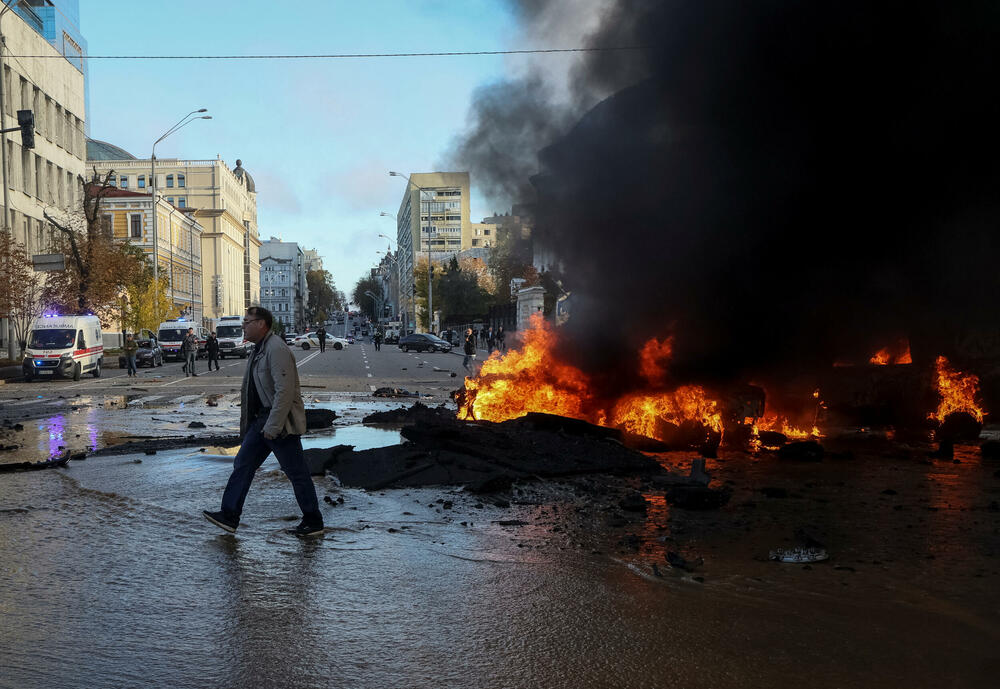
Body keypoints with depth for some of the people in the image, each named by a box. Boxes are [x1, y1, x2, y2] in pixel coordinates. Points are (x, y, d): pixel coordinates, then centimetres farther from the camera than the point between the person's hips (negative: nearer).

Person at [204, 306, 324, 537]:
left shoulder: (277, 349, -18)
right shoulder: (260, 348, 14)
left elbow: (285, 391, -25)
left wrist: (272, 427, -25)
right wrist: (262, 423, 20)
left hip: (280, 422, -10)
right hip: (262, 419, 10)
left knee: (296, 473, 0)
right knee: (243, 465, 10)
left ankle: (314, 522, 11)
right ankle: (229, 516, 16)